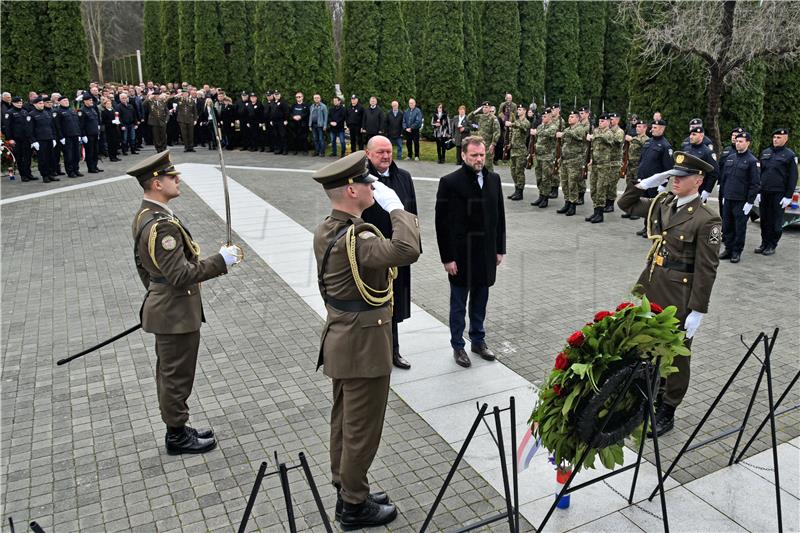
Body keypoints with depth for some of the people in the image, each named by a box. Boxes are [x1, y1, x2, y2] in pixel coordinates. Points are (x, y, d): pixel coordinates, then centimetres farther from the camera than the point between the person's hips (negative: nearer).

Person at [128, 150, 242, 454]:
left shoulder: (144, 216, 6)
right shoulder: (163, 225, -27)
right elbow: (181, 275, -29)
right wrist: (221, 261, -24)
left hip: (162, 305, 10)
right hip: (177, 312, -10)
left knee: (169, 373, 19)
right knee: (177, 375, 5)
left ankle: (176, 429, 34)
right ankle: (177, 437, 21)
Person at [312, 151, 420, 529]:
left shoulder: (327, 230, 4)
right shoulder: (353, 238, -27)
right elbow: (408, 250, -39)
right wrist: (396, 207, -26)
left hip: (342, 337, 10)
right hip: (363, 345, -10)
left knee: (344, 421, 20)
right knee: (362, 427, 6)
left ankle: (346, 491, 37)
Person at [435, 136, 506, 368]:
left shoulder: (493, 179, 4)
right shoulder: (450, 182, -11)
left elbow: (499, 216, 10)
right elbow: (442, 222, -11)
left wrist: (500, 249, 9)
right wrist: (447, 258, -13)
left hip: (486, 253, 5)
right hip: (461, 254, -4)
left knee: (480, 301, 17)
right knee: (459, 304, 9)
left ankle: (478, 340, 33)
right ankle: (458, 346, 23)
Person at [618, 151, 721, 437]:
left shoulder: (707, 219, -15)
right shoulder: (662, 203, 4)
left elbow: (706, 270, -15)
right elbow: (625, 204, 17)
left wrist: (697, 311, -15)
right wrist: (645, 184, 1)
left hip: (679, 295, -6)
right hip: (651, 287, 6)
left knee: (675, 353, 9)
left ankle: (666, 413, 23)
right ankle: (653, 396, 36)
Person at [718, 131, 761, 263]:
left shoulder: (752, 161, -7)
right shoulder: (730, 158, 10)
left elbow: (755, 183, -8)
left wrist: (750, 202, -12)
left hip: (741, 201, -5)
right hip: (728, 199, 5)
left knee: (740, 227, 3)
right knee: (727, 226, 9)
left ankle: (737, 252, 11)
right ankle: (728, 249, 21)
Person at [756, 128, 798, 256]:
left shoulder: (790, 155, -2)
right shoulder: (765, 153, 12)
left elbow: (793, 177, -3)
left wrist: (788, 196, -9)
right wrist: (758, 191, 11)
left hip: (779, 194, -4)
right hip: (765, 193, 4)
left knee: (776, 221, 1)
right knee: (764, 220, 9)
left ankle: (772, 245, 9)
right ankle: (764, 243, 18)